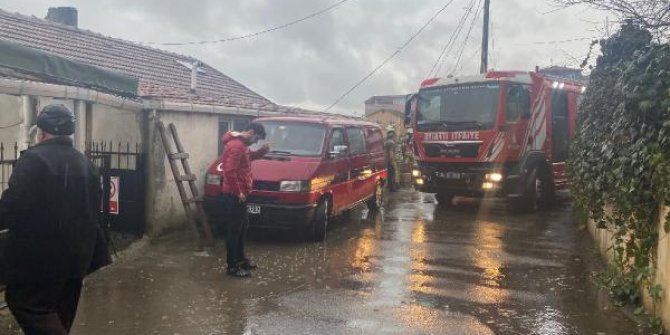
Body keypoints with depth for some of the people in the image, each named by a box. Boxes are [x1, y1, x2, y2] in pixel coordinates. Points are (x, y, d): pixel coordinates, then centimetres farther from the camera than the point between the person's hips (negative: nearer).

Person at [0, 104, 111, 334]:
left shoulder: (34, 158, -14)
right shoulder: (86, 164, 11)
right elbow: (93, 212, 16)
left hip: (39, 256, -8)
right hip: (76, 256, 8)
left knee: (26, 303, -1)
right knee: (62, 313, 18)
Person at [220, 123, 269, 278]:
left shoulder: (242, 144, 12)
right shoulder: (236, 145, -20)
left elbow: (249, 157, 30)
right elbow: (229, 171, -26)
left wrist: (262, 151, 11)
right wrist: (238, 192, -21)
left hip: (240, 194, 11)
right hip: (234, 196, -11)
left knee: (243, 226, 20)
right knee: (234, 230, -4)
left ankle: (240, 258, 32)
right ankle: (232, 266, 3)